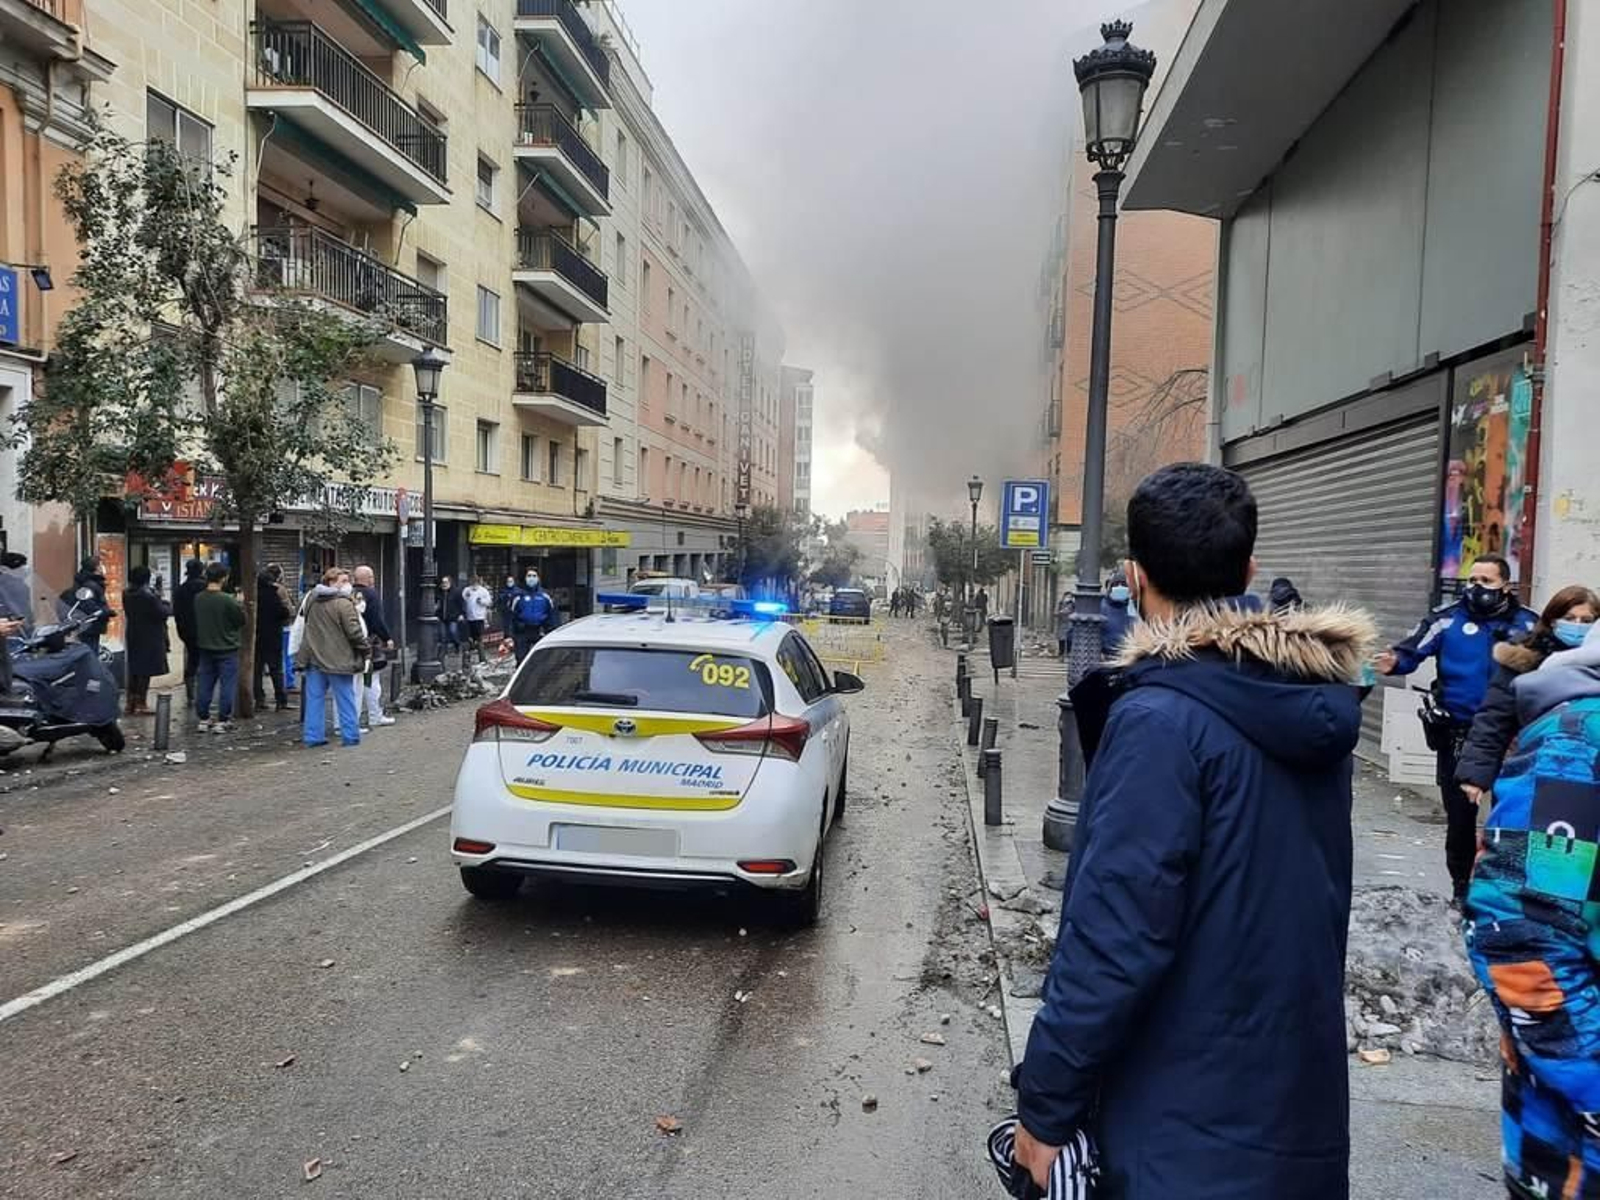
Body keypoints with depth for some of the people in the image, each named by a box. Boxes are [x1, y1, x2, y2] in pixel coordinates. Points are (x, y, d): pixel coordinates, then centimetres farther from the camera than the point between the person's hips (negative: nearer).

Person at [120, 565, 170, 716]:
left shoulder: (127, 594, 2)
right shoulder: (148, 595, -20)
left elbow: (127, 613, 12)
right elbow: (162, 612, -18)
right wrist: (169, 606, 4)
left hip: (133, 635, 7)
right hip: (149, 637, -7)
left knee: (133, 669, 15)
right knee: (145, 671, 0)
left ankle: (131, 703, 20)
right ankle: (140, 704, 2)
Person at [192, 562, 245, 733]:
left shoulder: (198, 599, -2)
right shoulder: (228, 600, -20)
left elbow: (196, 622, 9)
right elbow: (242, 619, -11)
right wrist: (239, 604, 5)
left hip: (205, 648, 6)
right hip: (227, 649, -5)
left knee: (204, 685, 12)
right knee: (227, 685, 3)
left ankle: (203, 719, 17)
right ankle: (222, 721, 4)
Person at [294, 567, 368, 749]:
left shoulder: (311, 601, 9)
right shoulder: (343, 603, -14)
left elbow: (307, 629, 19)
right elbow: (354, 631, -14)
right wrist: (364, 649, -2)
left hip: (314, 658, 6)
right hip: (338, 659, -6)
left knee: (315, 698, 10)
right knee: (345, 699, 3)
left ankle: (313, 736, 12)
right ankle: (350, 736, 6)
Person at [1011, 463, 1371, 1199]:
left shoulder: (1162, 720, -23)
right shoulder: (1315, 703, 1)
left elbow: (1117, 932, -25)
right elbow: (1307, 897, 10)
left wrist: (1046, 1103, -15)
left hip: (1189, 1115, -7)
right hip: (1299, 1095, 7)